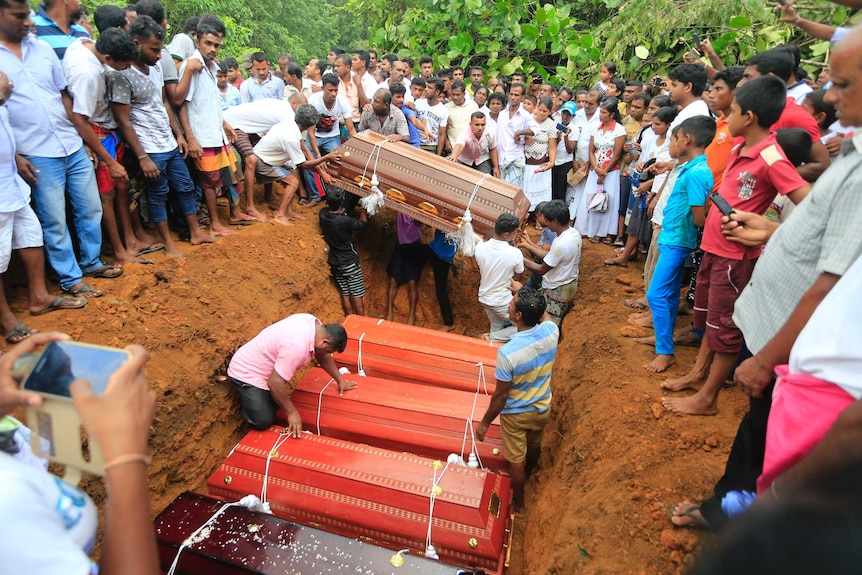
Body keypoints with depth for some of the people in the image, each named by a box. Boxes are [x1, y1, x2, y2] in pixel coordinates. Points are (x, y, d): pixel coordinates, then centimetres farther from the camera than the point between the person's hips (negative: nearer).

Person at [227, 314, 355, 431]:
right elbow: (275, 383, -34)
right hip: (247, 373, -9)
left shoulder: (314, 323, -10)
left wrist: (340, 380, 12)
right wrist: (292, 413, -23)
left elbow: (323, 356, 8)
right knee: (264, 420, -13)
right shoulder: (298, 346, -37)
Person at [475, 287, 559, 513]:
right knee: (534, 446, 33)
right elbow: (543, 316, 4)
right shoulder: (551, 331, -23)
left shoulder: (508, 352, -37)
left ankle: (518, 502, 43)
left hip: (516, 413, -5)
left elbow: (501, 395, -25)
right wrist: (521, 291, 9)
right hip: (542, 408, 5)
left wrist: (485, 422, -9)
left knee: (516, 459, 20)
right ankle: (527, 475, 63)